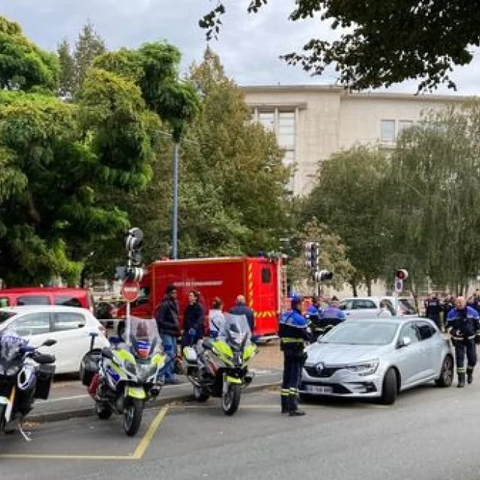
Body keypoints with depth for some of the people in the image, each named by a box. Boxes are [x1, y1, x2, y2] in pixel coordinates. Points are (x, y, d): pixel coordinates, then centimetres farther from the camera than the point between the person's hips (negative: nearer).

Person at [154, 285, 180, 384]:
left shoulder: (174, 304, 16)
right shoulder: (164, 305, -11)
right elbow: (159, 320, -15)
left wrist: (177, 328, 10)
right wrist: (172, 326, -17)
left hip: (173, 333, 9)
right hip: (166, 333, -9)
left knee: (173, 354, 11)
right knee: (170, 354, -11)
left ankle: (169, 375, 19)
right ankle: (168, 376, -8)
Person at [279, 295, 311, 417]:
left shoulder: (284, 316, 9)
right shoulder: (299, 319, -17)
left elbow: (280, 333, 15)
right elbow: (306, 336, -15)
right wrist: (308, 329, 3)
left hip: (286, 350, 8)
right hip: (297, 351, -8)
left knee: (287, 377, 14)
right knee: (295, 379, -8)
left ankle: (285, 405, 21)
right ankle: (293, 408, -11)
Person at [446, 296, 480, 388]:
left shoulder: (472, 312, 0)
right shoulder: (452, 313, -3)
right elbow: (448, 325, 1)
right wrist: (453, 331, -18)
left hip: (471, 339, 1)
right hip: (459, 340, -1)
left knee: (472, 359, 3)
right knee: (459, 359, -6)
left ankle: (470, 373, 33)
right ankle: (461, 379, 2)